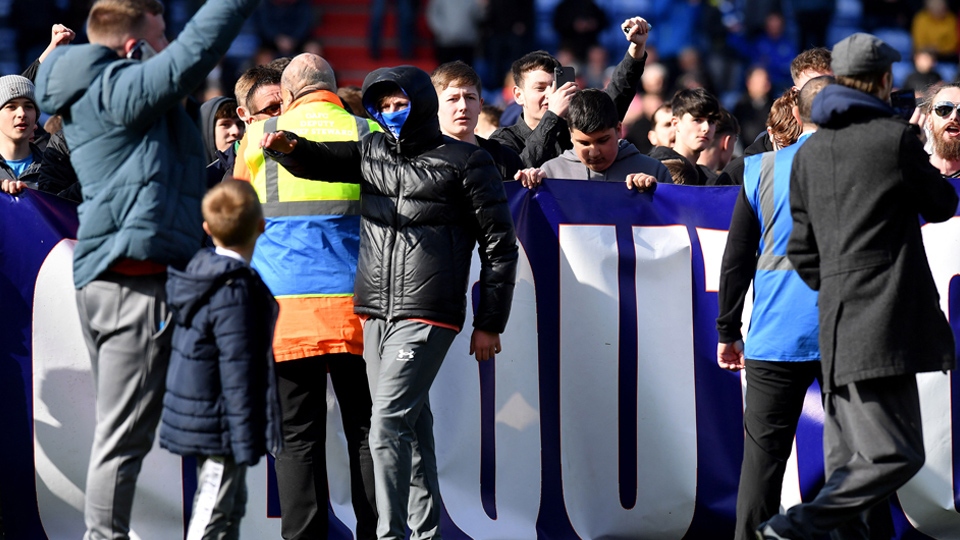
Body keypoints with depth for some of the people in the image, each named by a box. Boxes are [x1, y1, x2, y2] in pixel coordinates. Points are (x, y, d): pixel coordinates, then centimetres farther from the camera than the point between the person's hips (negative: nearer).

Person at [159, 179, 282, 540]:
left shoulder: (201, 271, 6)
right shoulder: (236, 291, -22)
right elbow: (238, 372, -22)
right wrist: (247, 442, -20)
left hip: (196, 417, 10)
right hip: (219, 425, -10)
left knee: (231, 502, 19)